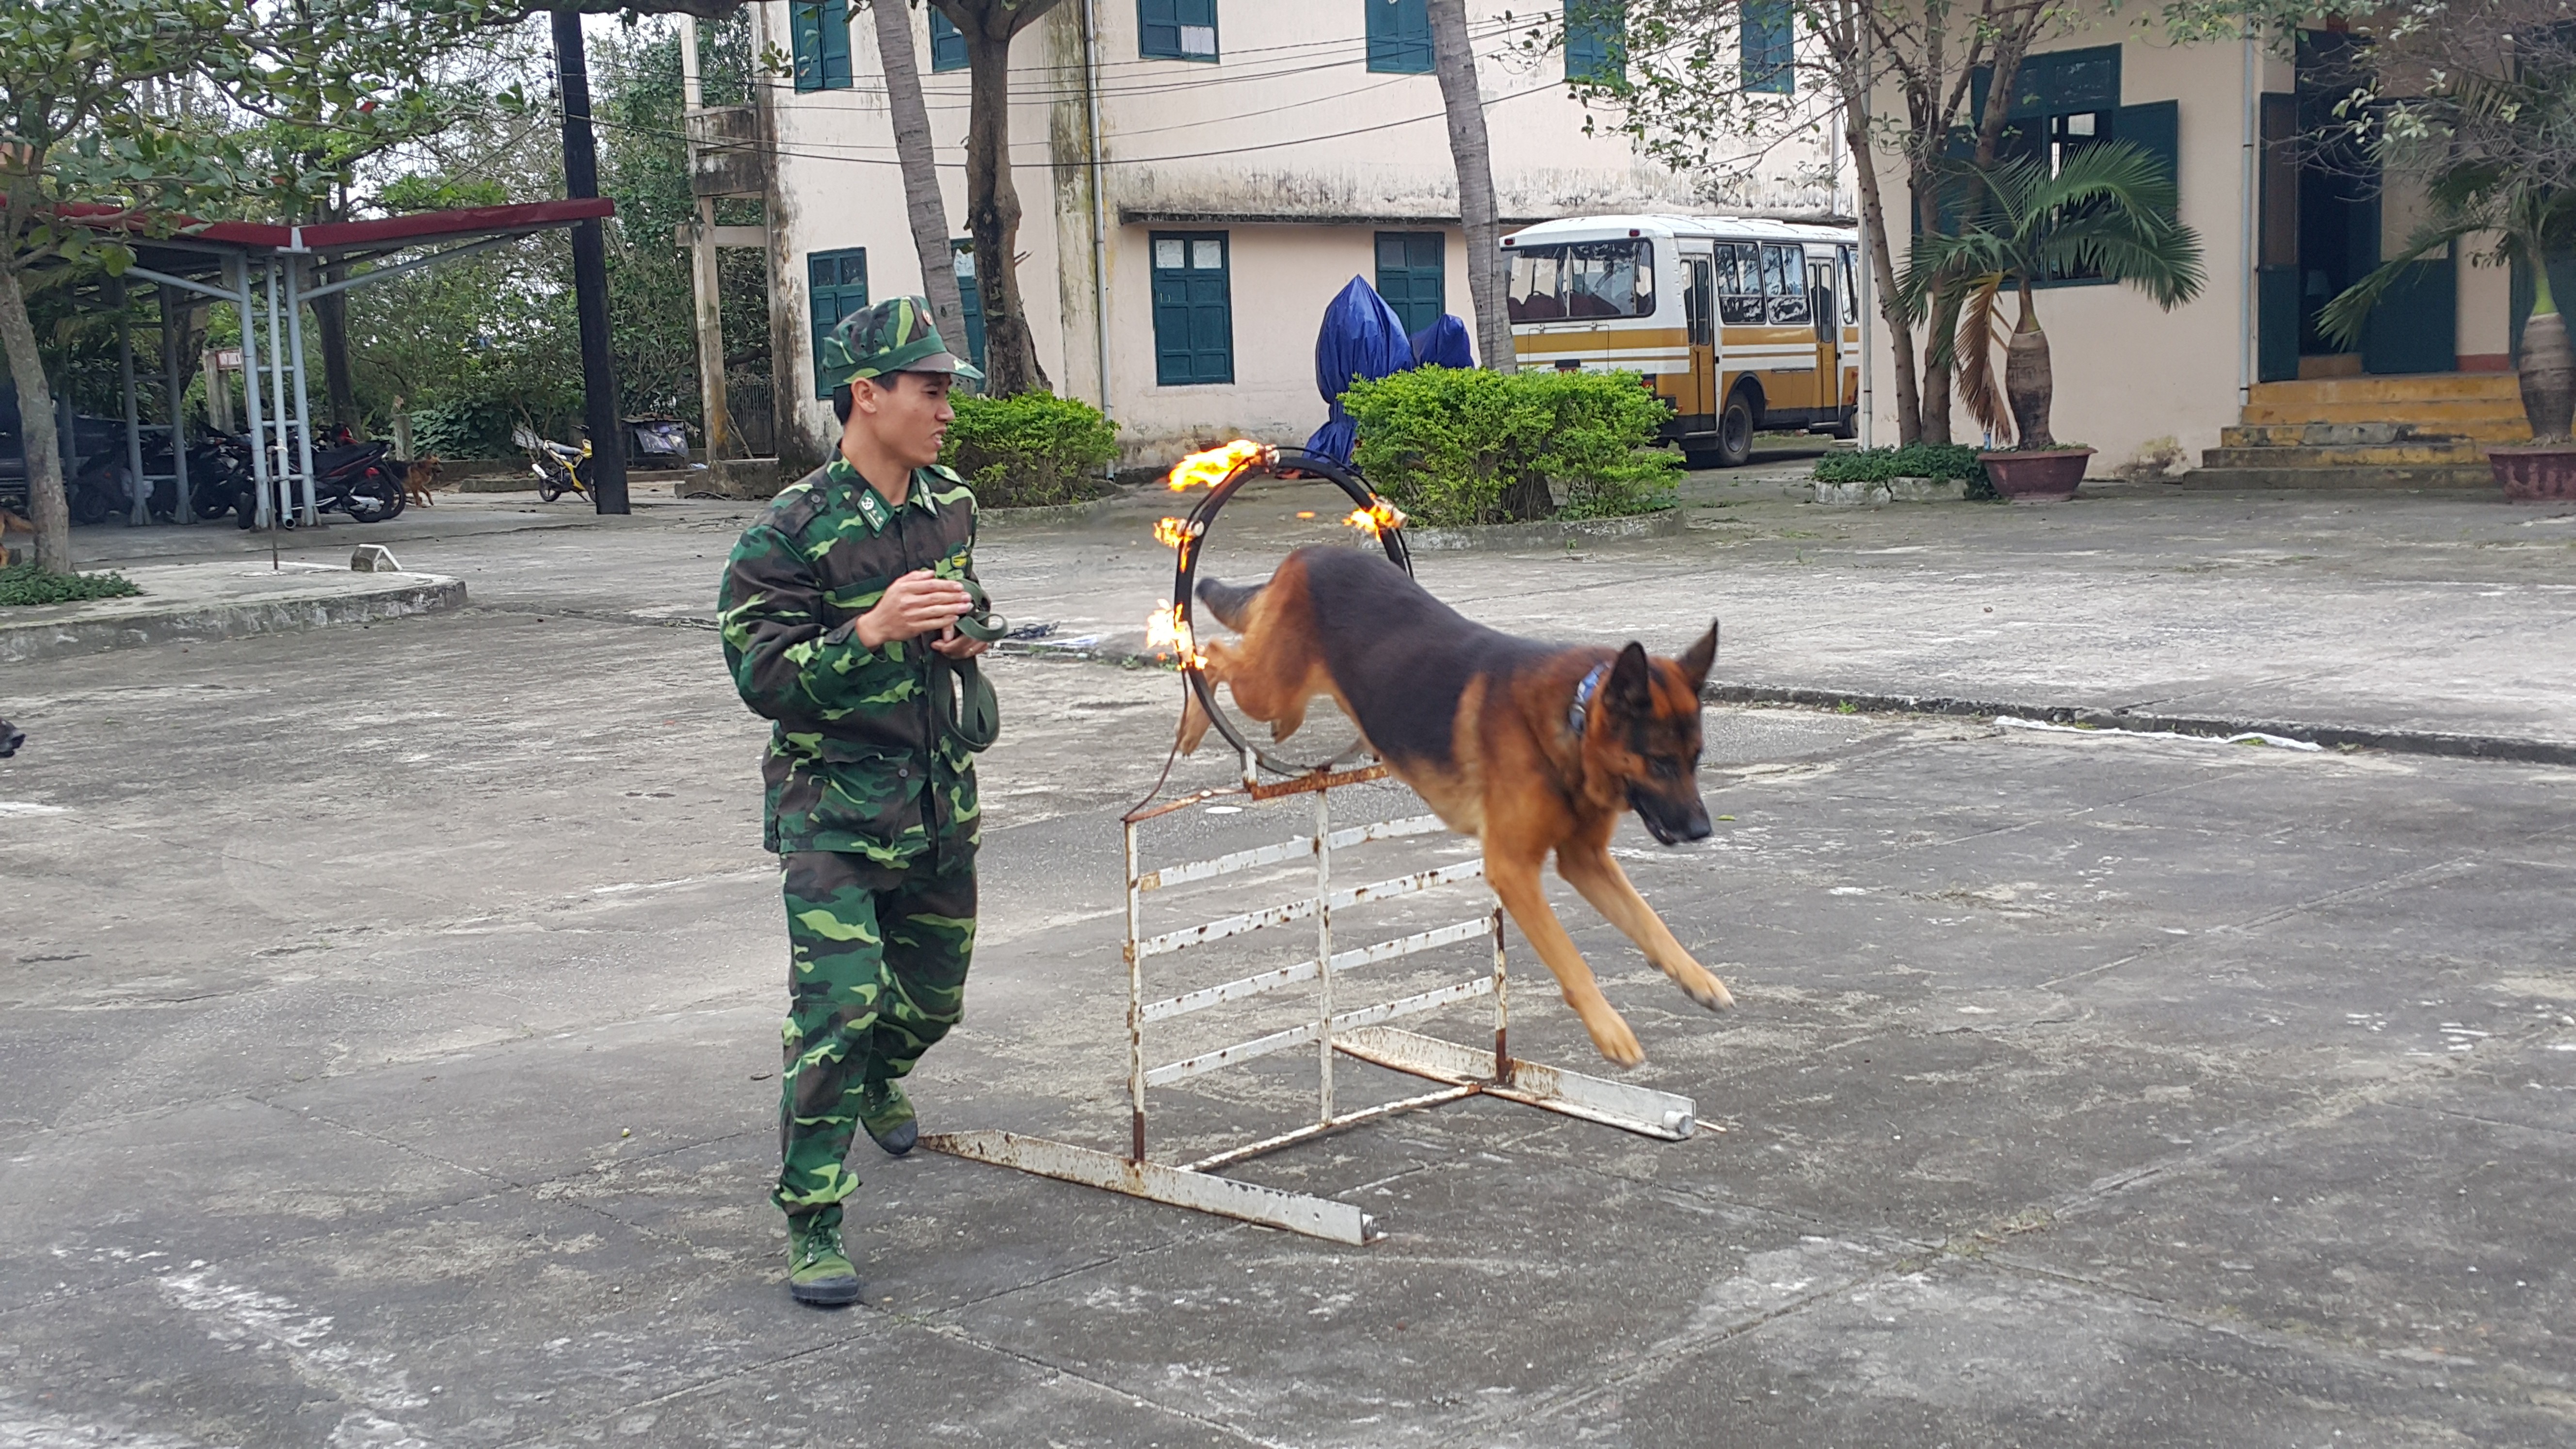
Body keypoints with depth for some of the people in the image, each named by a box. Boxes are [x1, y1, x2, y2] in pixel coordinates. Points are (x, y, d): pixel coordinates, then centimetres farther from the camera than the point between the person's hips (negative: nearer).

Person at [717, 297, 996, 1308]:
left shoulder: (952, 507, 5)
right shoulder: (794, 532, -16)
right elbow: (760, 676, -18)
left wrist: (965, 637, 1)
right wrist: (872, 630, -30)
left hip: (939, 798, 6)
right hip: (833, 806, -6)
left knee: (933, 997, 18)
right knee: (838, 1004, -14)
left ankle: (875, 1080, 53)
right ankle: (811, 1221, -2)